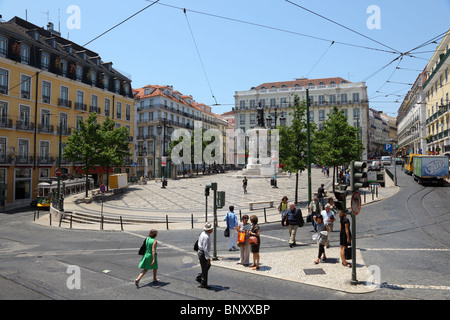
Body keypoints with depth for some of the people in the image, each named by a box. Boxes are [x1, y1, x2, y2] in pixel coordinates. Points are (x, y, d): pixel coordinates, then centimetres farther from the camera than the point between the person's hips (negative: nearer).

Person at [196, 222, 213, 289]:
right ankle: (203, 284, 15)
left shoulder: (203, 233, 5)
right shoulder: (206, 237, -26)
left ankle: (199, 277, 25)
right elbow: (205, 248, -27)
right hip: (203, 253, -10)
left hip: (201, 252, 10)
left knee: (208, 265, 21)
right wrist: (208, 257, -23)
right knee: (205, 269, 3)